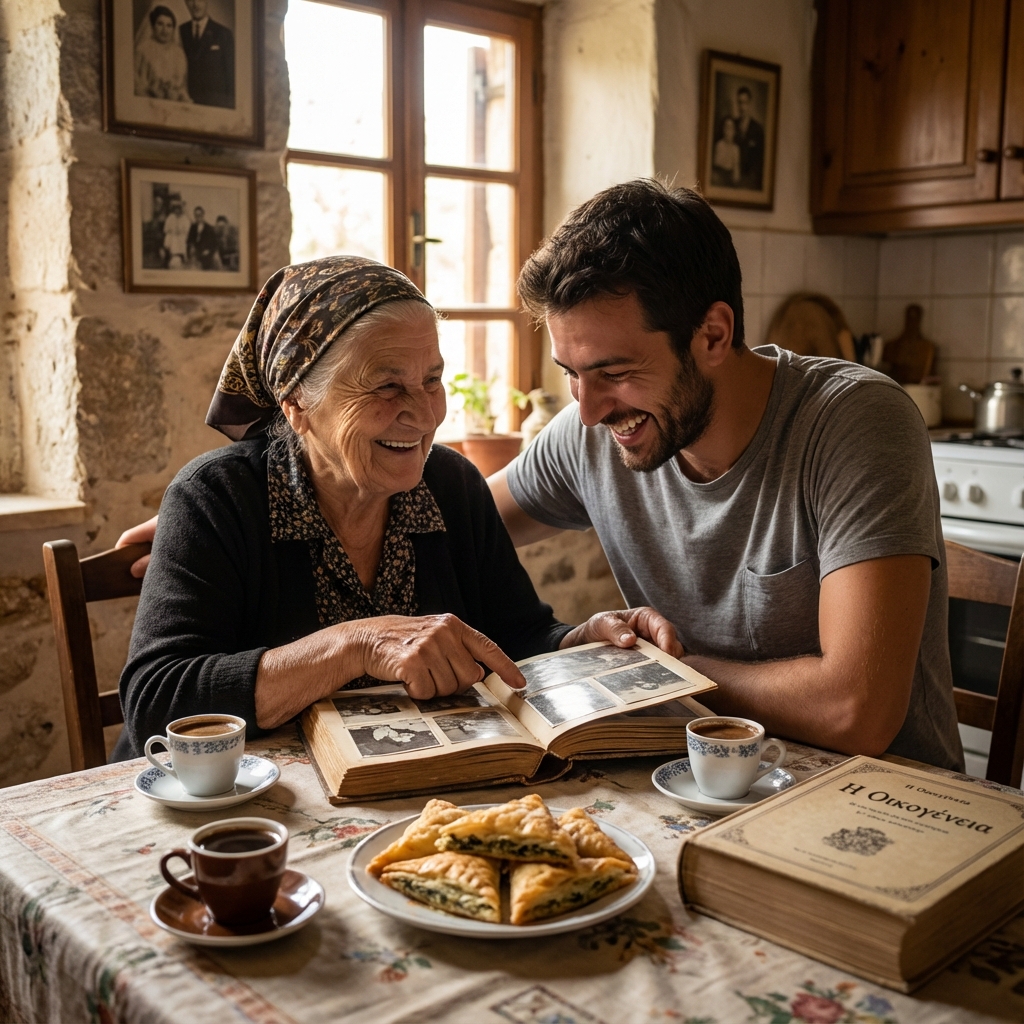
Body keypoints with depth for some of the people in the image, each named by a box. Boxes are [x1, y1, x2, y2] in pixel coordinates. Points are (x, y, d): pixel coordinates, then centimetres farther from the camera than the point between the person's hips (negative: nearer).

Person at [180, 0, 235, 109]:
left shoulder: (224, 33, 5)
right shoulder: (180, 32, 11)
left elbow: (230, 71, 2)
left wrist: (229, 102, -5)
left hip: (216, 100, -2)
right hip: (188, 99, 2)